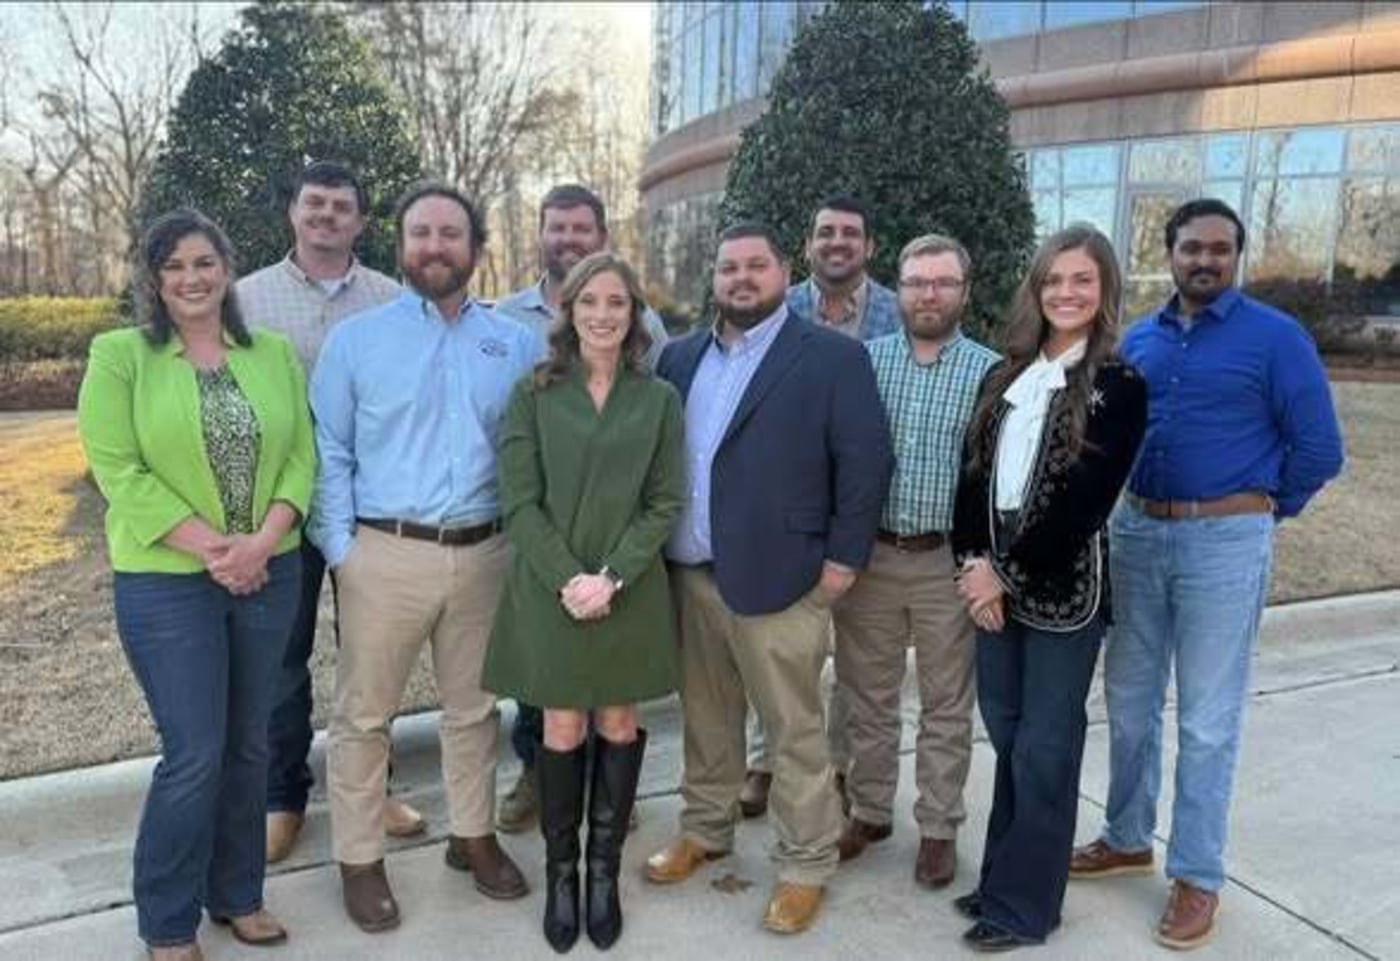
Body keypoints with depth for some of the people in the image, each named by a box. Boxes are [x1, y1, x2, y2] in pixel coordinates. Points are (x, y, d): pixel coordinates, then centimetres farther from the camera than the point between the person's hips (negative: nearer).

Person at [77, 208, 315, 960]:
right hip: (167, 583, -3)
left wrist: (263, 541, -13)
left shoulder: (274, 353, 6)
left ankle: (236, 894, 31)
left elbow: (301, 455, 2)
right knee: (194, 754, -1)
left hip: (269, 575, 4)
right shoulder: (119, 356, -3)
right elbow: (117, 471, -10)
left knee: (248, 745, 13)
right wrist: (211, 548, -16)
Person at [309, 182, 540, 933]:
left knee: (473, 707, 16)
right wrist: (342, 548, -7)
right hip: (386, 553, -2)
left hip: (484, 553, 2)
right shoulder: (355, 339, 1)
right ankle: (359, 860, 24)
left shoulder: (516, 345, 6)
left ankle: (474, 836, 33)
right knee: (364, 714, 7)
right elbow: (329, 456, 0)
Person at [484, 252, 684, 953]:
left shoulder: (659, 398, 3)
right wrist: (567, 579, -15)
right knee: (562, 729, 6)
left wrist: (612, 576, -13)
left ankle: (604, 870, 25)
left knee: (619, 725, 9)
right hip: (549, 589, -1)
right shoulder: (533, 394, 0)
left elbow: (666, 500, -1)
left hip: (631, 590, 1)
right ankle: (560, 872, 23)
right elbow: (519, 501, -5)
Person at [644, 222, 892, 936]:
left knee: (794, 730, 5)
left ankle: (806, 864, 21)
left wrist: (844, 557, -10)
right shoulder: (680, 357, 11)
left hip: (778, 577, -5)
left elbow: (866, 462, -7)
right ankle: (704, 829, 36)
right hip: (687, 574, 5)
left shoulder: (833, 357, -5)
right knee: (705, 715, 18)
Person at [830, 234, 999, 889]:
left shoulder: (991, 373, -2)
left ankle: (939, 828, 27)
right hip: (867, 554, 2)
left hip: (949, 561, -1)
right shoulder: (863, 360, 2)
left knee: (947, 705, 11)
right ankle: (869, 811, 32)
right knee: (867, 696, 14)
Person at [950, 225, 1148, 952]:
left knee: (1045, 749, 6)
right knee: (1006, 738, 14)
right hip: (995, 580, 5)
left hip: (1063, 588, -5)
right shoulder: (1006, 377, 9)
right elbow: (974, 476, 6)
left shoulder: (1118, 385, -6)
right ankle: (1001, 879, 30)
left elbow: (1086, 502, -14)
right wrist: (974, 562, -7)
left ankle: (1023, 905, 20)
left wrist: (1007, 572, -14)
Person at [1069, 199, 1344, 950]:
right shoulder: (1138, 339, 8)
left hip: (1224, 544, -5)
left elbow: (1318, 449, -5)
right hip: (1135, 533, 5)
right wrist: (1134, 505, 10)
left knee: (1207, 720, 4)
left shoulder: (1276, 338, -6)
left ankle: (1197, 876, 19)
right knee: (1128, 702, 14)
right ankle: (1127, 837, 32)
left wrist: (1261, 512, 2)